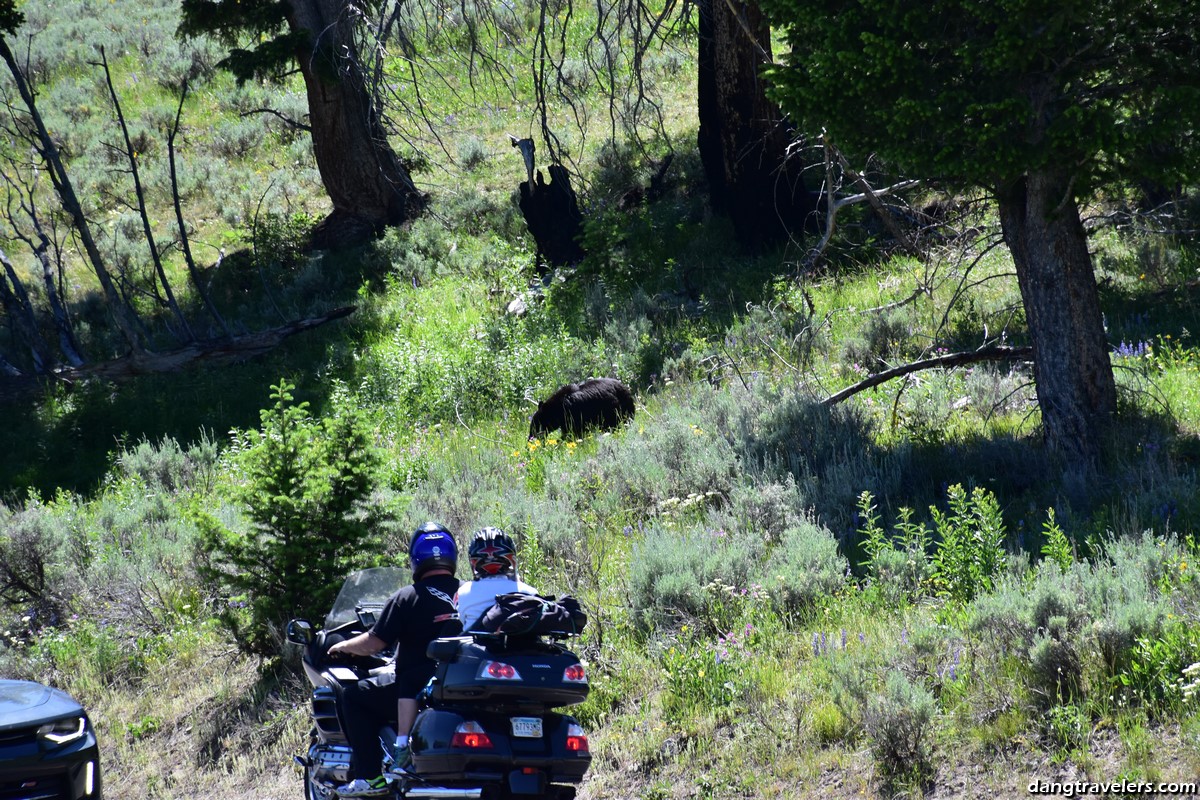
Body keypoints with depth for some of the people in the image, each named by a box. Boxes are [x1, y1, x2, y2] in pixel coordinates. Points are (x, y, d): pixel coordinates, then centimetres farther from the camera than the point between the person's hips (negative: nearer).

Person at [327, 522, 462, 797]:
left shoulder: (407, 598, -10)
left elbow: (373, 644, -8)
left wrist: (343, 646, 10)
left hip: (413, 686, -6)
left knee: (354, 697, 9)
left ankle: (370, 777, 1)